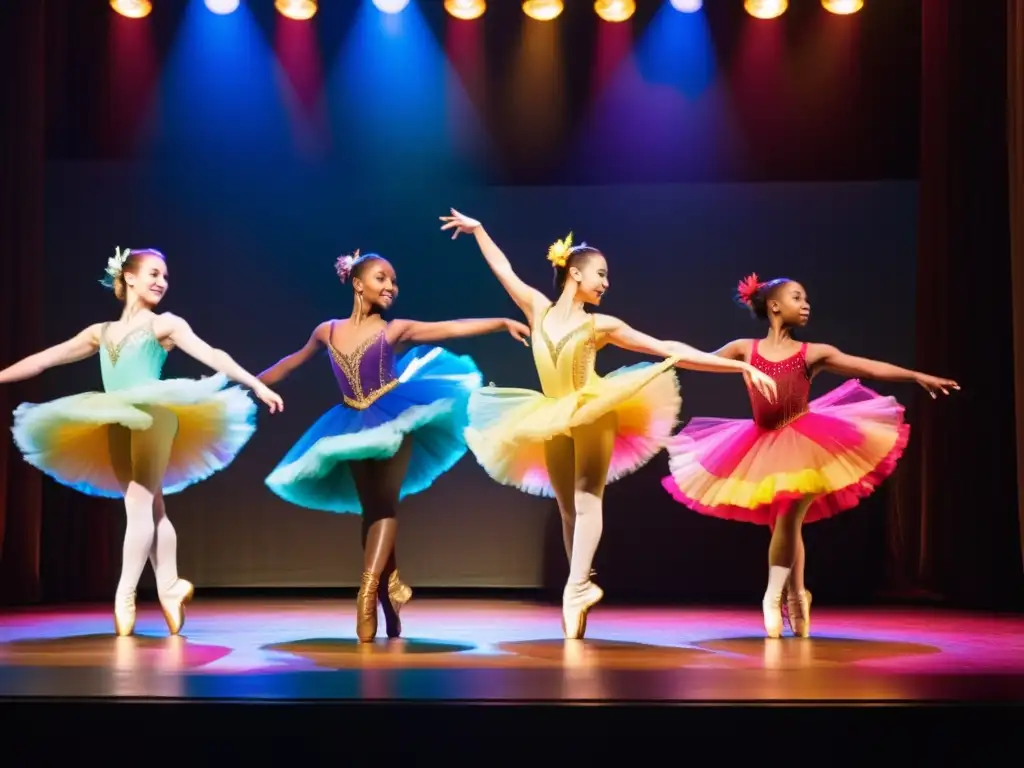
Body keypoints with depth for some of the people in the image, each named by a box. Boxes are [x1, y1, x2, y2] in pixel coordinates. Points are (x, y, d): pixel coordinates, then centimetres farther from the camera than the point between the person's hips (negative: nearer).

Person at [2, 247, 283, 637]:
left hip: (153, 415, -5)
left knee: (140, 502, -12)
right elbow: (44, 359, 21)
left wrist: (257, 385, -14)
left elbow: (211, 355, -4)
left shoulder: (164, 324, 7)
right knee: (150, 507, 5)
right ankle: (169, 586, 8)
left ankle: (125, 595, -13)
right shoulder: (101, 332, 19)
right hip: (117, 424, 5)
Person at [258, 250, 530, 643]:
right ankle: (389, 589, 12)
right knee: (371, 511, 5)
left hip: (393, 418, -3)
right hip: (354, 427, 3)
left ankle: (368, 592, -20)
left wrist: (503, 322, -21)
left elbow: (454, 328, -11)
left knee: (385, 507, -11)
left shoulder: (395, 329, -3)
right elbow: (293, 362, 20)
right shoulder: (327, 331, 5)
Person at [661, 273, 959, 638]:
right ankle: (795, 597, 19)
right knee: (785, 525, 7)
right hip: (763, 446, 2)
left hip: (803, 442, -2)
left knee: (787, 519, -11)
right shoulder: (744, 349, 2)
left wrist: (919, 377, -15)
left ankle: (773, 595, 1)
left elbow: (871, 368, -6)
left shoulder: (814, 353, -1)